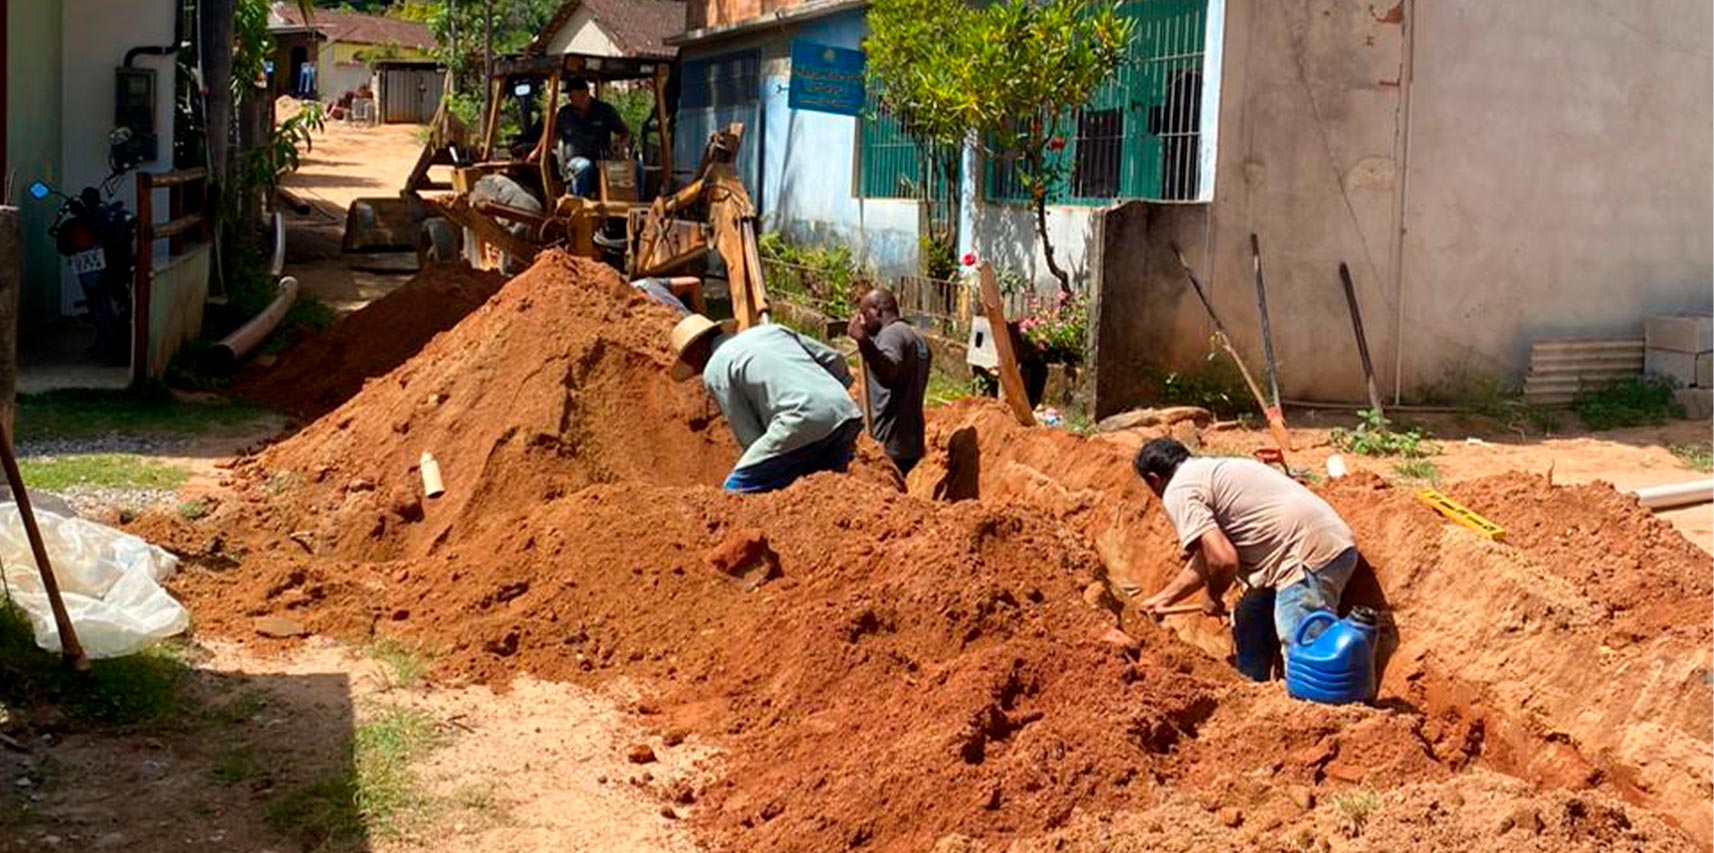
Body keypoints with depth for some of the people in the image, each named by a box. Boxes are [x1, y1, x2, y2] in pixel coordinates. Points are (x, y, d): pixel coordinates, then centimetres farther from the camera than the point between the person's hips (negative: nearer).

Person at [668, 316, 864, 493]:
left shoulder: (714, 371, 9)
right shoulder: (771, 330, 28)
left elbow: (748, 435, 5)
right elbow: (834, 359, 27)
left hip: (804, 423, -7)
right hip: (847, 414, 7)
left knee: (736, 490, -1)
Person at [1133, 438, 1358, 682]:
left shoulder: (1178, 492, -5)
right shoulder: (1214, 471, 25)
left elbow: (1223, 559, -16)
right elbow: (1205, 557, 34)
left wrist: (1212, 596, 5)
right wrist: (1163, 598, 42)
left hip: (1310, 556, -10)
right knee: (1250, 623, 25)